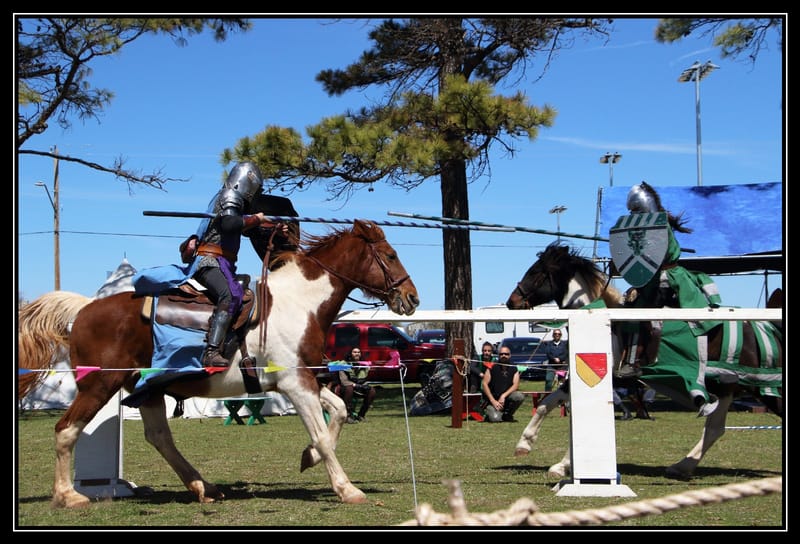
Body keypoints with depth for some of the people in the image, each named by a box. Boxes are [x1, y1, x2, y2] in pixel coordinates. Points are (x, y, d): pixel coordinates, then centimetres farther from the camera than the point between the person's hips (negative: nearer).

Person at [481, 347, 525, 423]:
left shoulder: (513, 369, 6)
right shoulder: (492, 368, 0)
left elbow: (516, 385, -6)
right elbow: (485, 384, -5)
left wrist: (503, 396, -21)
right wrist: (493, 401, -15)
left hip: (506, 398, 3)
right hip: (493, 399, -3)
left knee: (520, 396, -28)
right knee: (495, 419, -29)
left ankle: (507, 415, -2)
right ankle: (491, 413, 11)